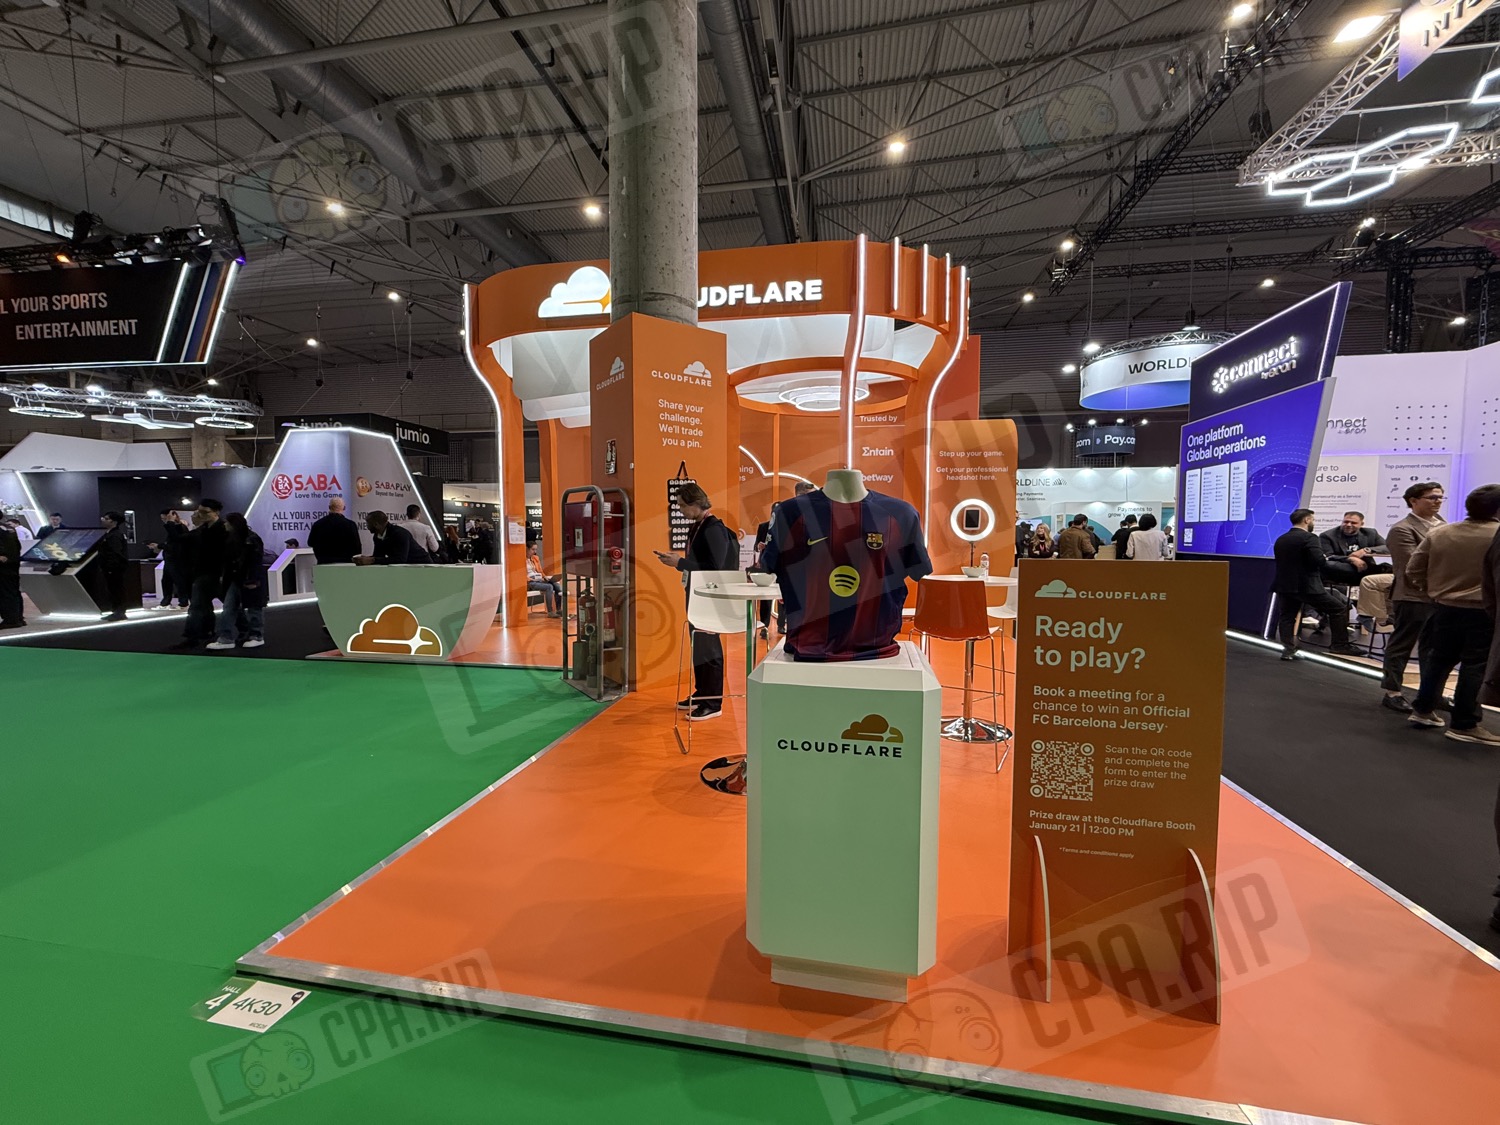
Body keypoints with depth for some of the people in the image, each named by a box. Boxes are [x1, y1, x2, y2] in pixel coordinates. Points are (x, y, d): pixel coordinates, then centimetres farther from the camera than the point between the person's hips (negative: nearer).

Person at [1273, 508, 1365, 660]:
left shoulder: (1280, 540, 11)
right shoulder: (1309, 538, -11)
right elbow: (1319, 560, -21)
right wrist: (1326, 558, 1)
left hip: (1284, 585, 6)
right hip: (1307, 586, -6)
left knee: (1287, 616, 11)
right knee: (1339, 609, 9)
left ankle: (1288, 649, 1)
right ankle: (1340, 645, 12)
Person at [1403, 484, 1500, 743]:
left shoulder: (1438, 533, 0)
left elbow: (1413, 570, 3)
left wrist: (1431, 591, 15)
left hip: (1444, 607, 5)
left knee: (1439, 659, 16)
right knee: (1475, 666, 2)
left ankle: (1423, 709, 23)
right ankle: (1464, 724, 6)